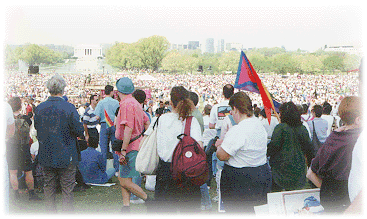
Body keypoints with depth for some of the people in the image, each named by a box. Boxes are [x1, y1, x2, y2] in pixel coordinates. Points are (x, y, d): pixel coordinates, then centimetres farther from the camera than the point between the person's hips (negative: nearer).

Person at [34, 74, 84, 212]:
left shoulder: (39, 108, -4)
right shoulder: (69, 108, -16)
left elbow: (37, 128, 7)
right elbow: (79, 131, -14)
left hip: (46, 156, 4)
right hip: (66, 157, -4)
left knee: (49, 187, 16)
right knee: (67, 189, 6)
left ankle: (50, 212, 24)